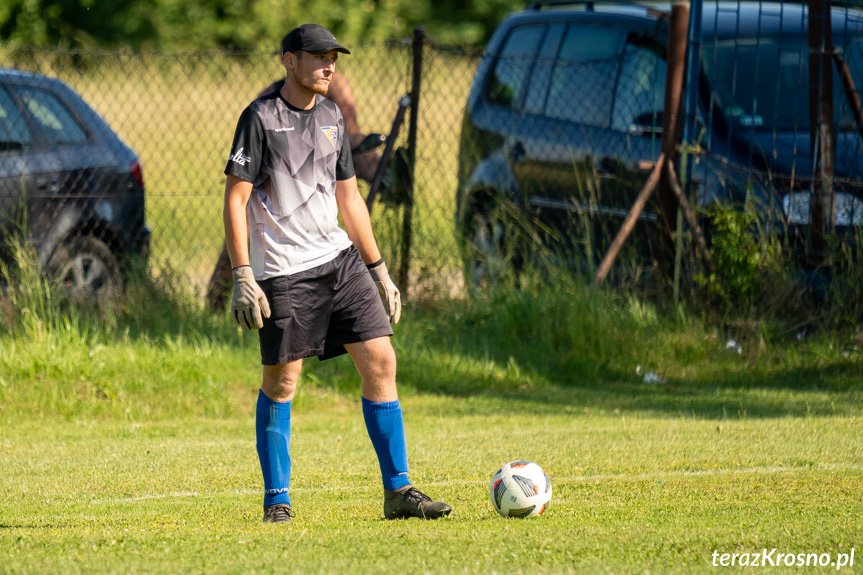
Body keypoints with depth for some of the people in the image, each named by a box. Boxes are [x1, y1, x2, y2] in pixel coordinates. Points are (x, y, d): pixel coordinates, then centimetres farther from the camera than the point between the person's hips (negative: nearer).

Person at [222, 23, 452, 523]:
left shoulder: (332, 118, 14)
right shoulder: (261, 118, -6)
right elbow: (236, 199, -8)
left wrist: (379, 272, 18)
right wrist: (242, 278, -15)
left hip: (339, 258, 6)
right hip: (284, 271, -6)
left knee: (381, 363, -3)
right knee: (281, 382, -2)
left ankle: (398, 492, 1)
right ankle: (277, 500, 10)